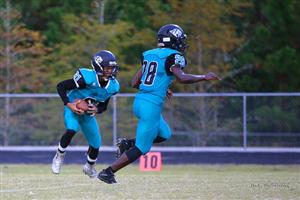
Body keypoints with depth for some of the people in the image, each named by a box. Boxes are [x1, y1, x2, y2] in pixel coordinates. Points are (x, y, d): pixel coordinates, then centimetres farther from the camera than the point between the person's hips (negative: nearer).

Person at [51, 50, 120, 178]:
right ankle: (59, 157, -10)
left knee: (96, 144, 8)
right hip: (73, 108, -5)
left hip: (89, 113, 6)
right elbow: (61, 86, -23)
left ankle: (89, 168, 38)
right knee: (72, 130, -33)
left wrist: (97, 109, -19)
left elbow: (104, 106, 4)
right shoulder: (87, 78, -31)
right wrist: (69, 104, -30)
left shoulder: (113, 86, -12)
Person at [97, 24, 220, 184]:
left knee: (164, 134, 26)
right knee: (141, 148, 0)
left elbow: (135, 83, 17)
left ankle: (127, 144, 14)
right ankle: (108, 172, -1)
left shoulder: (149, 55, 14)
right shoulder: (173, 56, -8)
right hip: (151, 106, -8)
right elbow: (182, 78, -24)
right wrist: (204, 77, -11)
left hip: (139, 101, 8)